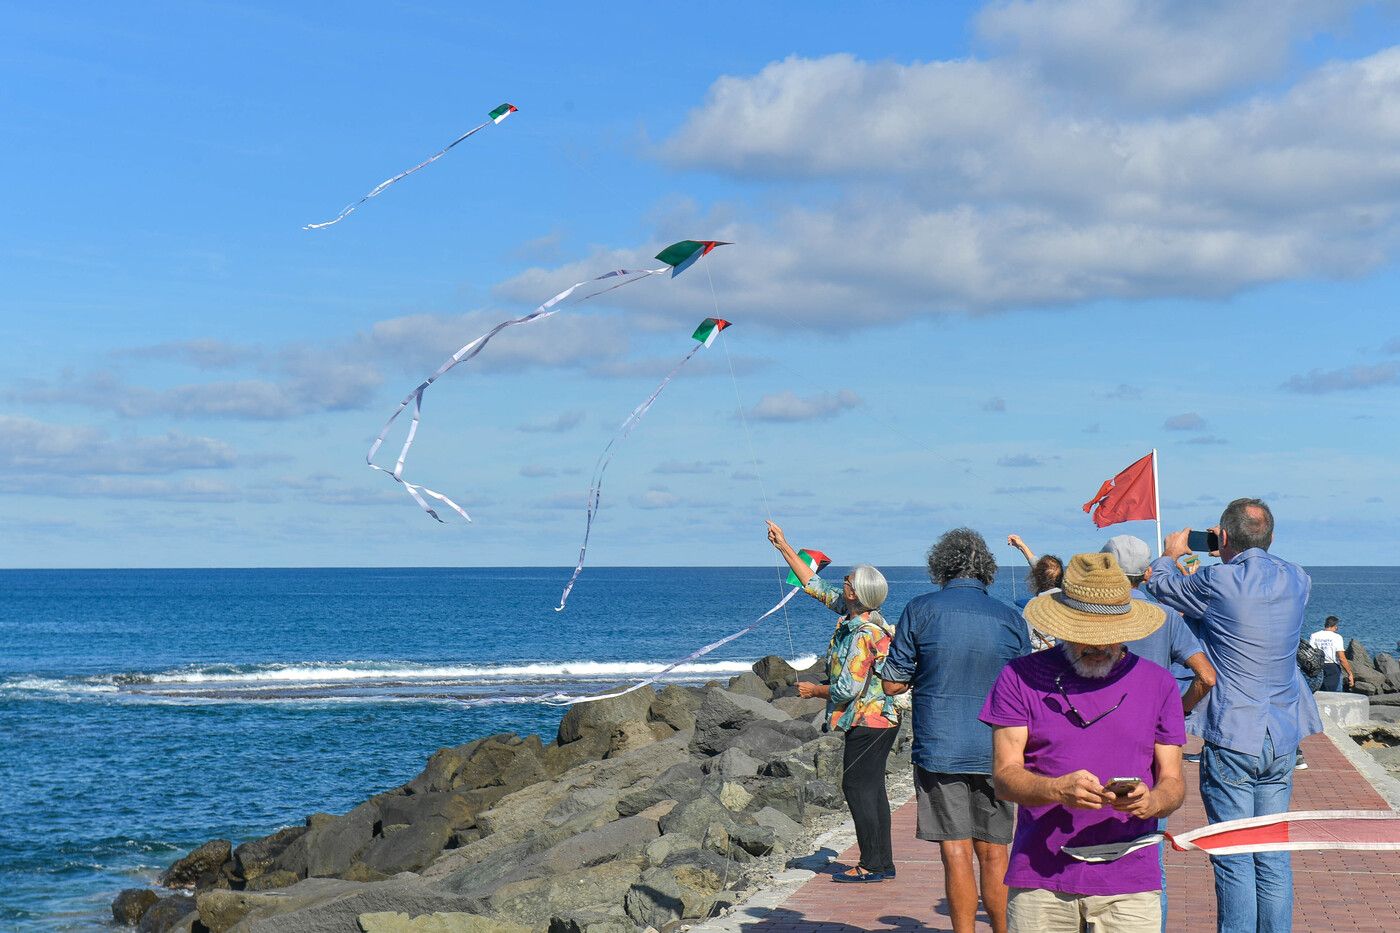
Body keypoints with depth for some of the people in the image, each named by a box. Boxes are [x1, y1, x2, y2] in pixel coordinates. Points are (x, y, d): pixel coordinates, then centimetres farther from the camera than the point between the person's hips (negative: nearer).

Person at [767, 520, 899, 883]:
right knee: (871, 787, 12)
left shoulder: (863, 634, -23)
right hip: (882, 718, 10)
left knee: (857, 786, -5)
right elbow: (814, 585, 16)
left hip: (868, 721, -10)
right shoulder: (852, 613, 4)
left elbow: (847, 689, -23)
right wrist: (783, 547, 19)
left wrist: (815, 690, -5)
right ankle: (883, 863, 15)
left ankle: (871, 864, -3)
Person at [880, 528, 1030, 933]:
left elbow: (893, 683, -2)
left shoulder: (920, 610, -4)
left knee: (956, 853, 1)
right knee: (994, 854, 11)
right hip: (995, 751, 2)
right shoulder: (1011, 619, 3)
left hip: (939, 748, -2)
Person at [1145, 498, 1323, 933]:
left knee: (1234, 860, -2)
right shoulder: (1296, 580, 2)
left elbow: (1160, 585, 5)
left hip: (1231, 739, -5)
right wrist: (1235, 557, 36)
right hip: (1282, 740, 6)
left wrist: (1170, 553, 25)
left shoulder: (1218, 583, -13)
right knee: (1273, 856, 10)